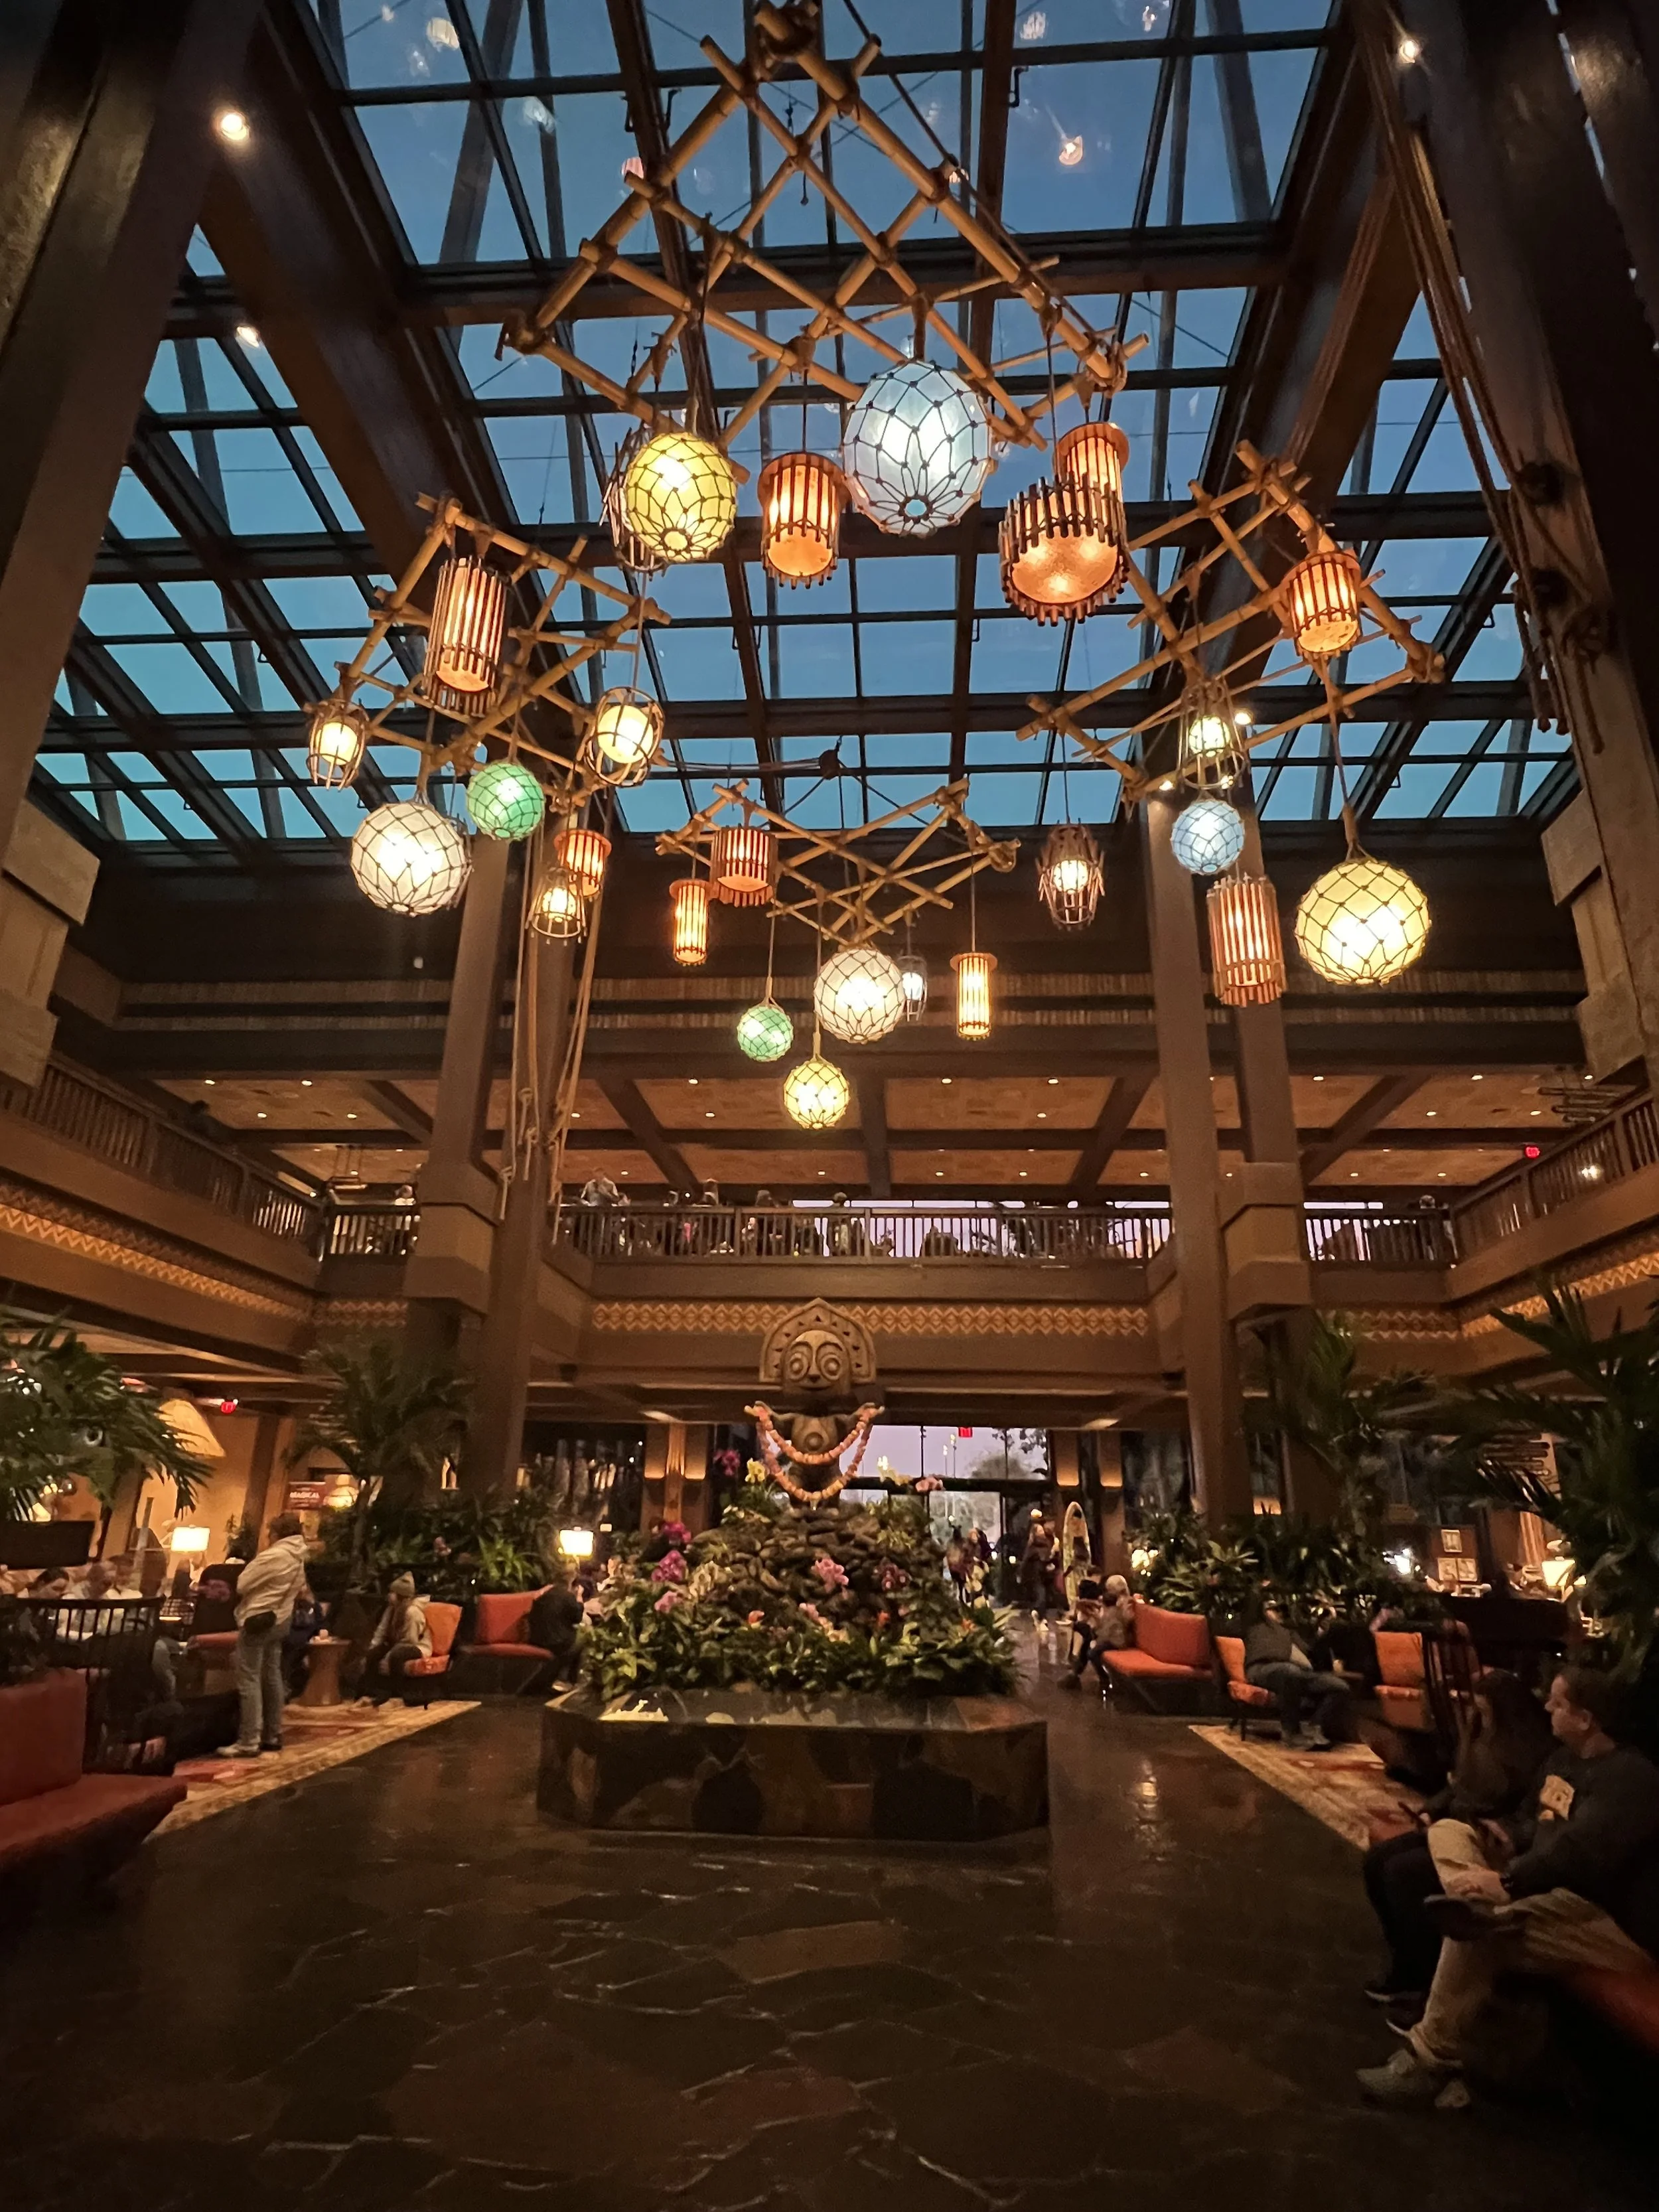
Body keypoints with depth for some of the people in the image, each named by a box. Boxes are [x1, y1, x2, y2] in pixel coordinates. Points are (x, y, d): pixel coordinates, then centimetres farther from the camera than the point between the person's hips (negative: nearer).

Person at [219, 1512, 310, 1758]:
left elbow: (241, 1585, -13)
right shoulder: (298, 1558, 8)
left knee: (248, 1681, -5)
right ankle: (273, 1736, 21)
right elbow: (298, 1590, 14)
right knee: (272, 1677, 15)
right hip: (279, 1620, 9)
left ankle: (249, 1742, -5)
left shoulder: (274, 1556, -20)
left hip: (258, 1619, -9)